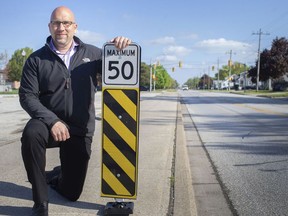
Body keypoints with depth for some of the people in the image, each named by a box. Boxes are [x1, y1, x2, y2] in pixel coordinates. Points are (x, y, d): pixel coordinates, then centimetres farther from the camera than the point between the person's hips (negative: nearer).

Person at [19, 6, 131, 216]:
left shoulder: (92, 53, 2)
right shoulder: (37, 59, -3)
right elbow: (27, 96, -9)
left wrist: (122, 48, -19)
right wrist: (52, 121, -24)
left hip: (80, 130, 2)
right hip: (49, 124, -1)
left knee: (71, 193, 8)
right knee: (31, 133, -39)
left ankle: (56, 176, 47)